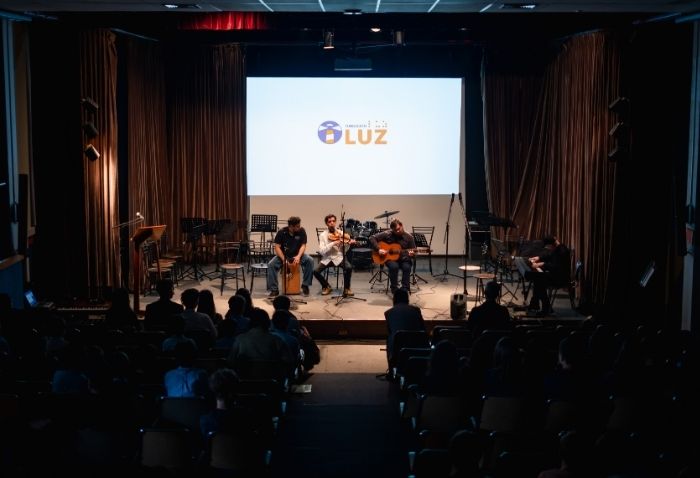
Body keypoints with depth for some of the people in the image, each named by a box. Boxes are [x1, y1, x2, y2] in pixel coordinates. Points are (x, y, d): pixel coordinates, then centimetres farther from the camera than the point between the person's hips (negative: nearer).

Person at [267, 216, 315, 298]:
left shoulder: (301, 231, -10)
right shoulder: (281, 232, -13)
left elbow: (303, 245, -9)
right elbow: (277, 247, -13)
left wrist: (298, 256, -28)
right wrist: (284, 260, -26)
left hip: (297, 255, 1)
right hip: (283, 255, -1)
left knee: (310, 260, -27)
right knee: (271, 264, -27)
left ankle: (305, 285, -13)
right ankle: (274, 290, -18)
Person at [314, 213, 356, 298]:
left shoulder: (341, 233, 2)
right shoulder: (323, 235, -1)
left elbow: (344, 250, 0)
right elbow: (321, 251, -13)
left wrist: (348, 243, -21)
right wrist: (333, 243, -22)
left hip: (338, 257, 0)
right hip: (327, 258, 0)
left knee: (349, 267, -30)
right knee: (316, 271, -25)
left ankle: (346, 288, -6)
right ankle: (326, 286, 5)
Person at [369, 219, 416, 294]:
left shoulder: (408, 237, -2)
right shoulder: (387, 234, -7)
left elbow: (413, 250, 4)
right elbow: (372, 238, -7)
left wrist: (411, 254, -21)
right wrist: (378, 249, -17)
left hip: (403, 259, 1)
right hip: (390, 258, -1)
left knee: (407, 267, -32)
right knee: (394, 266, -34)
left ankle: (405, 290, -18)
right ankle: (394, 289, -17)